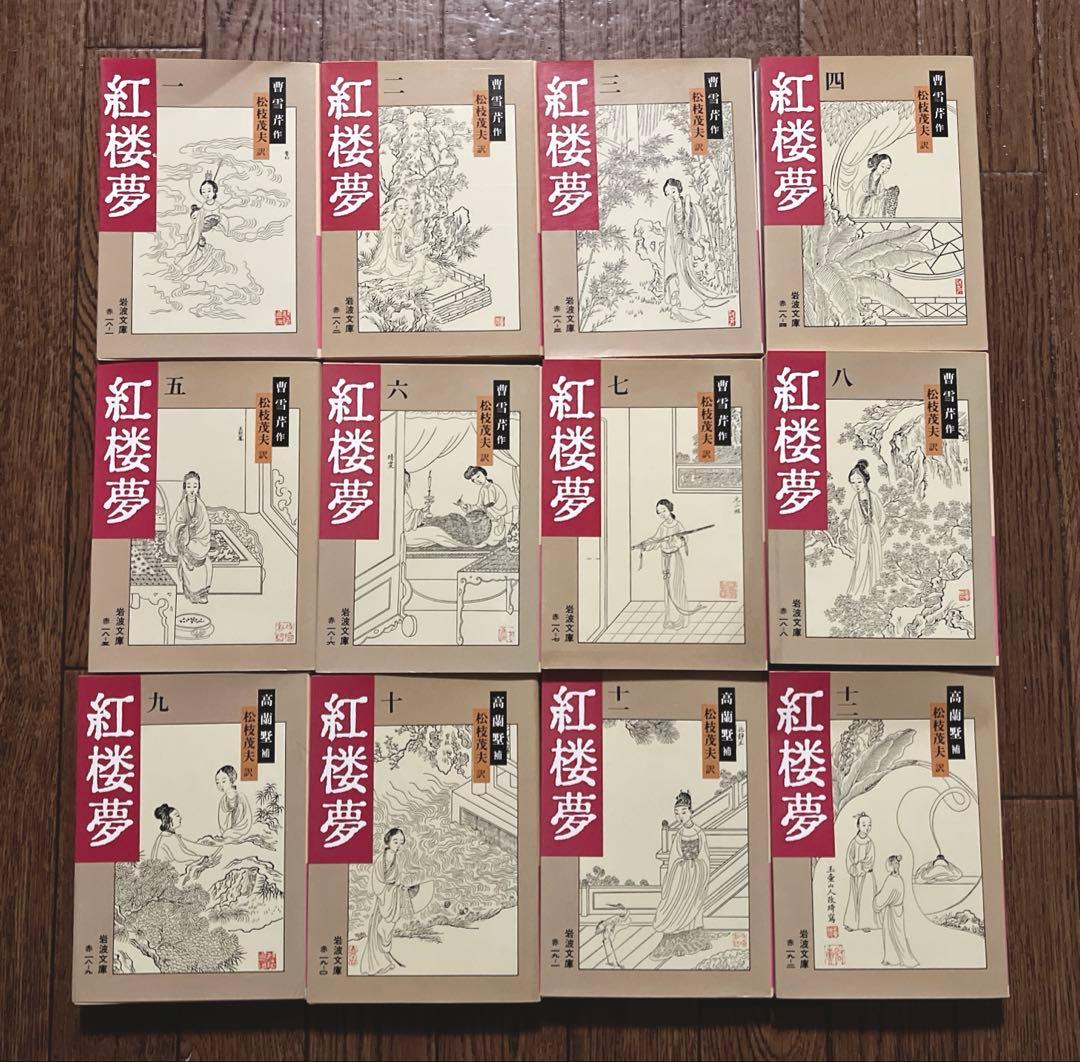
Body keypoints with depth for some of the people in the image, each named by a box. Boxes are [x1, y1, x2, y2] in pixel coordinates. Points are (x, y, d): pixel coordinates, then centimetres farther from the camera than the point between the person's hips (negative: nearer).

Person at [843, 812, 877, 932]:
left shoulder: (870, 843, -1)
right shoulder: (853, 842, -1)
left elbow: (870, 860, -5)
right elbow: (849, 859, -2)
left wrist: (862, 869, -14)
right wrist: (854, 870, -14)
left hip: (867, 874, 0)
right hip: (854, 876, 0)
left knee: (866, 899, -1)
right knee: (854, 898, 2)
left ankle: (866, 924, 5)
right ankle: (851, 923, 7)